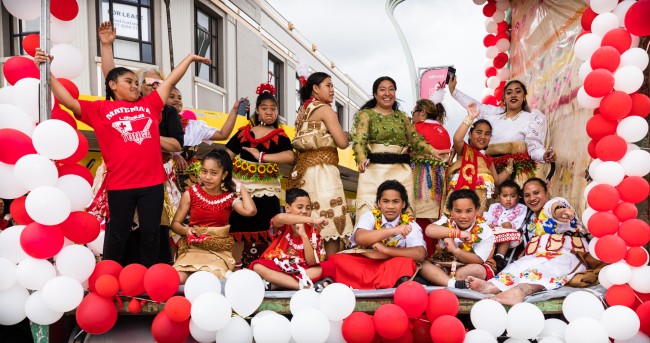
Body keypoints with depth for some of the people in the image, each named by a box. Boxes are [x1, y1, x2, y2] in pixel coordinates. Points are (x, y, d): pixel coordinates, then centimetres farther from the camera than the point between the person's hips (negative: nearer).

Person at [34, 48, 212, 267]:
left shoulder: (149, 104, 13)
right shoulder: (101, 109, 6)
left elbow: (170, 81, 19)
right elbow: (67, 101, 0)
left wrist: (190, 58, 26)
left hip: (152, 182, 3)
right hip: (120, 184, -2)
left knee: (151, 232, 10)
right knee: (118, 233, 8)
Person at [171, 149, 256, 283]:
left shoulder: (229, 198, 3)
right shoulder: (191, 193, 4)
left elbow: (250, 210, -19)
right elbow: (175, 223, 9)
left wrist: (240, 187, -3)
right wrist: (186, 230, -15)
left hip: (219, 251, -1)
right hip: (193, 248, 1)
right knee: (178, 279, -25)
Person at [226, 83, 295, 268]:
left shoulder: (280, 136, 2)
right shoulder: (243, 132, 9)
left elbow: (290, 156, -17)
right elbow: (227, 155, 7)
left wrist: (262, 157, -20)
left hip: (267, 190, -2)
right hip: (242, 187, 2)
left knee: (265, 235, 0)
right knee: (238, 231, 6)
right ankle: (236, 267, 17)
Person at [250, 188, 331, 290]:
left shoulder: (312, 232, -4)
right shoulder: (283, 225, -11)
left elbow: (311, 263, -13)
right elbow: (280, 218, -40)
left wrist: (303, 235, -24)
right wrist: (313, 220, -47)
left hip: (299, 272, 2)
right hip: (274, 269, -1)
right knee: (257, 267, -29)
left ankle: (274, 284, -27)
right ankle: (308, 286, -33)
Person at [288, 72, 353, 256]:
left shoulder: (303, 110, 20)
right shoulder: (325, 110, -4)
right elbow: (342, 142, -10)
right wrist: (346, 134, 12)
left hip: (304, 168, 8)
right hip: (322, 169, -8)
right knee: (332, 219, -7)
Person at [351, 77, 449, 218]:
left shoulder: (401, 116, 19)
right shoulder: (366, 114, 4)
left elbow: (415, 139, 13)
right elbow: (359, 140, -11)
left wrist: (432, 151, -6)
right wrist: (362, 159, -30)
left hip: (401, 173, 4)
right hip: (374, 172, -4)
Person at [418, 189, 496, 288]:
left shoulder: (485, 232, -9)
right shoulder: (446, 222, -5)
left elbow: (478, 260, -18)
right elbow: (429, 230, -28)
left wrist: (455, 250, -34)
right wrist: (457, 233, -39)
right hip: (445, 267, 3)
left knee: (477, 269, -35)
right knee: (423, 265, -25)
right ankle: (455, 284, -42)